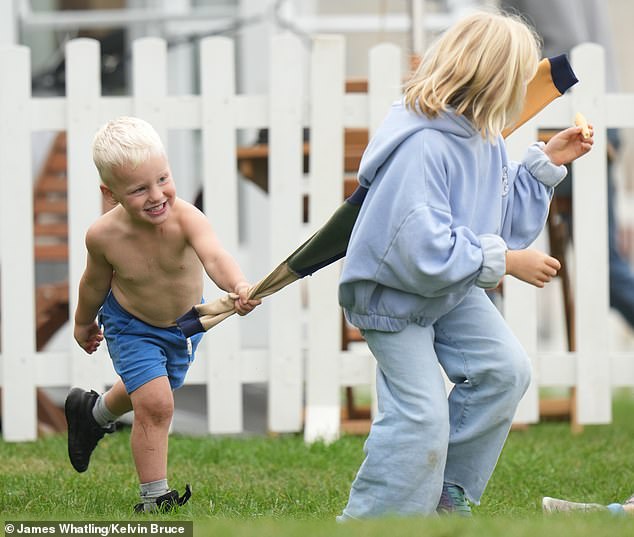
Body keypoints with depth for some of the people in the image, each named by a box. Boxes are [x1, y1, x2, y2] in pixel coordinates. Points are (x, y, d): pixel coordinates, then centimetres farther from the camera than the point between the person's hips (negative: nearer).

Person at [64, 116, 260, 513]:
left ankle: (94, 414, 60)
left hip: (186, 319, 3)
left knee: (152, 389, 28)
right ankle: (155, 499, -2)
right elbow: (96, 281, -8)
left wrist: (238, 286, -78)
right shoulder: (105, 236, -30)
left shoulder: (185, 219, -37)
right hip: (131, 326, -2)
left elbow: (214, 255, -57)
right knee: (155, 404, -17)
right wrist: (84, 322, 9)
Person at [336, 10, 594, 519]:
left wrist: (546, 164, -1)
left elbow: (505, 218, 7)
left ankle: (447, 498, 16)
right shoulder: (422, 145, -33)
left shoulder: (483, 139, -3)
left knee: (505, 371, 3)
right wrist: (505, 261, -29)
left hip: (453, 288, 9)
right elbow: (425, 250, -37)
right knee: (421, 415, -14)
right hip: (394, 293, -9)